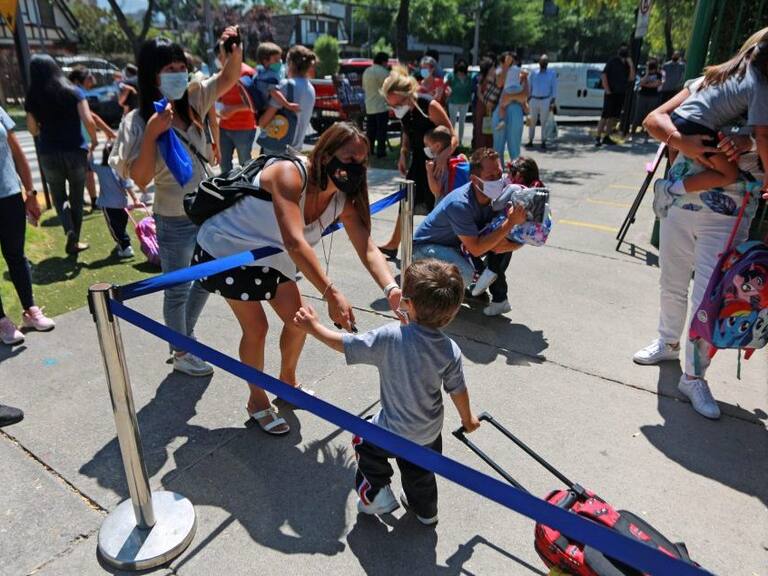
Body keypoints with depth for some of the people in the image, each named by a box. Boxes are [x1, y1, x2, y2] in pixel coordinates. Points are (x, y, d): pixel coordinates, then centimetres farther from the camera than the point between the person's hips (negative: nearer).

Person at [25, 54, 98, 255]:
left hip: (49, 154, 1)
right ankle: (73, 242, 17)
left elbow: (33, 130, 8)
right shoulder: (73, 92, -3)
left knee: (59, 196, 18)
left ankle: (69, 230, -7)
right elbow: (88, 121, -13)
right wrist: (94, 140, 4)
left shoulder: (32, 98, 2)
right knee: (77, 198, 13)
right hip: (75, 151, -1)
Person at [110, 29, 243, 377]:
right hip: (175, 220, -6)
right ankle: (181, 353, 30)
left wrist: (235, 49, -17)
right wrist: (152, 133, -28)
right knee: (178, 290, 9)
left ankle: (186, 334, 44)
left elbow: (229, 78, 2)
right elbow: (140, 179, -20)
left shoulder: (192, 100, 1)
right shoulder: (138, 122, -15)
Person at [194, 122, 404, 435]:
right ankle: (257, 400, 19)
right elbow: (295, 242, -47)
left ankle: (287, 381, 33)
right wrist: (331, 294, -54)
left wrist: (391, 288, -41)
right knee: (256, 327, -6)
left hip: (269, 257, 7)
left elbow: (368, 249, -22)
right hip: (225, 249, -6)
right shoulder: (289, 175, -36)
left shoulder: (344, 202, -14)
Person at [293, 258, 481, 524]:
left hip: (393, 430, -4)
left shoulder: (390, 337, -29)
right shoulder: (451, 351, -18)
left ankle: (377, 493, 28)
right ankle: (425, 509, 51)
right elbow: (458, 391, -5)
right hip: (430, 433, 4)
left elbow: (345, 345, -20)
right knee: (420, 470, 30)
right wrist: (468, 419, 15)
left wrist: (314, 327, -4)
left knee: (365, 443, 27)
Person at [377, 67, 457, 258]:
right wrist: (403, 155, -5)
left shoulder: (430, 106, -26)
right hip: (418, 160, 6)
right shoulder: (403, 110, -8)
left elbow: (453, 138, -26)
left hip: (437, 162, -6)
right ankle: (393, 245, 22)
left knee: (434, 207, -3)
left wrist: (444, 156, -44)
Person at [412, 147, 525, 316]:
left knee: (503, 242, -7)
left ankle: (499, 296, 5)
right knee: (465, 274, -34)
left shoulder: (495, 196, -13)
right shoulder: (460, 203, -34)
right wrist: (510, 222, -36)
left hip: (455, 245, 7)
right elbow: (476, 249, -35)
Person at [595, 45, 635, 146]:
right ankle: (598, 137, -11)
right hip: (611, 93, -6)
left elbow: (631, 78, 5)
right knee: (605, 116, -10)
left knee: (614, 117, 6)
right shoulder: (612, 61, -2)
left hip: (621, 94, 6)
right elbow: (603, 75, -8)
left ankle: (606, 137, 12)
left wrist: (631, 66, -6)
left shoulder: (627, 65, 13)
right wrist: (607, 90, -14)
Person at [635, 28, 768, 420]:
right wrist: (687, 144, -25)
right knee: (672, 284, 16)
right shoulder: (709, 82, 0)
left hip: (726, 218, -2)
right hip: (679, 203, 2)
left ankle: (694, 377, 15)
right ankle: (668, 343, 41)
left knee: (709, 298, -1)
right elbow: (654, 119, -10)